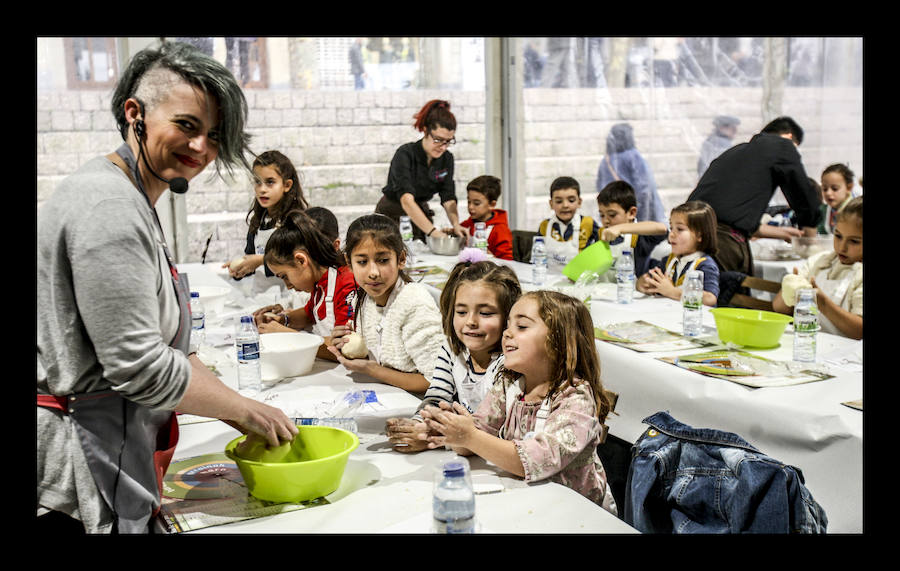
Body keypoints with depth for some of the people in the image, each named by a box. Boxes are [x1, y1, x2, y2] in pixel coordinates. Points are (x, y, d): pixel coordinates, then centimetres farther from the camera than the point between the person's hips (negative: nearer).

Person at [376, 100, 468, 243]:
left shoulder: (446, 159, -6)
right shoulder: (405, 154, -24)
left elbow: (448, 198, -8)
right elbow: (406, 200, -36)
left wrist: (456, 224, -29)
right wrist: (433, 231, -46)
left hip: (421, 216, 4)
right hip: (392, 216, -4)